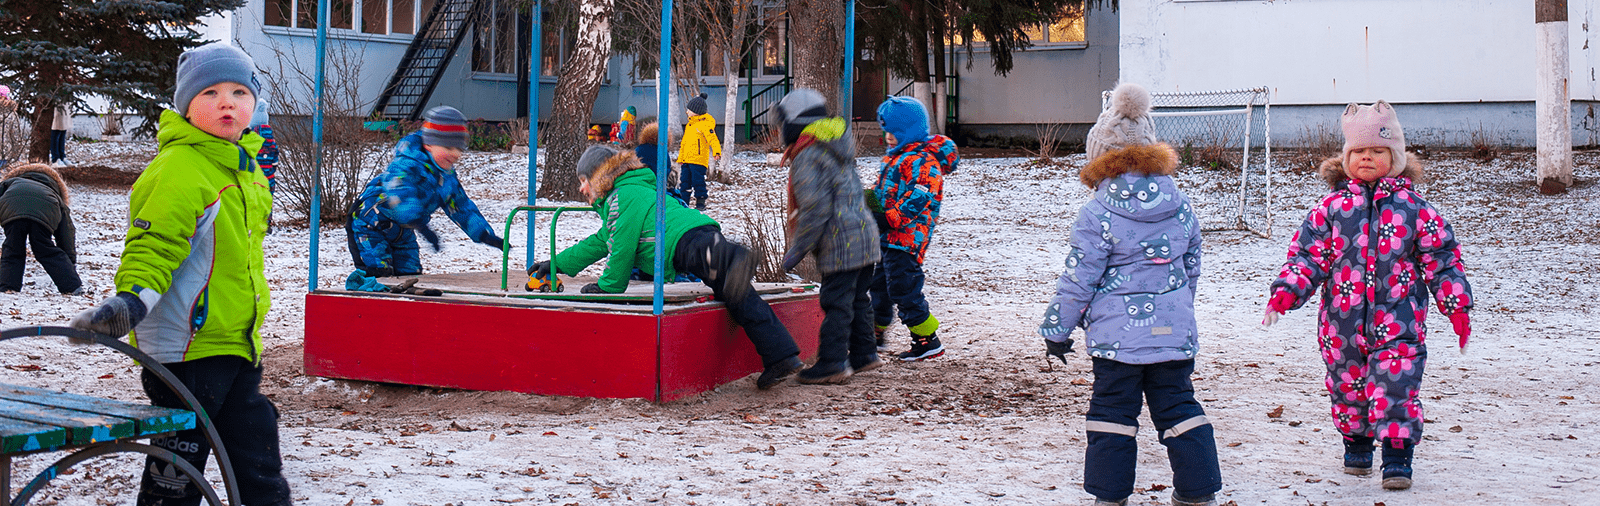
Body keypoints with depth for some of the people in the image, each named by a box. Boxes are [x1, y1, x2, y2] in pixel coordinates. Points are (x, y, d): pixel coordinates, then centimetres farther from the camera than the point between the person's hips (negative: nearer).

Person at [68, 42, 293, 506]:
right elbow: (153, 244, -22)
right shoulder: (177, 168, -16)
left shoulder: (246, 166, 13)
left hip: (238, 346, 8)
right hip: (186, 346, -8)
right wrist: (132, 299, -39)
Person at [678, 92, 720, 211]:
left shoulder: (704, 124, -8)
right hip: (686, 160, 8)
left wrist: (716, 152, -36)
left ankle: (701, 202, 0)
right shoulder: (689, 124, 20)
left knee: (698, 181, -8)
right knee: (684, 181, 10)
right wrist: (680, 158, 27)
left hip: (699, 160, -8)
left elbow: (713, 139, -20)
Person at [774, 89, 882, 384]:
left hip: (840, 245, -10)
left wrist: (796, 251, -12)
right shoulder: (836, 149, 18)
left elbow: (815, 210, -19)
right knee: (857, 299, 18)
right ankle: (863, 355, 26)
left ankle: (832, 364, -6)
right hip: (865, 236, 10)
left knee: (836, 303, -7)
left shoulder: (807, 158, -12)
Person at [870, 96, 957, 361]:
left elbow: (915, 202, -25)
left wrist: (887, 219, -28)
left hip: (906, 238, -11)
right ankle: (876, 331, 33)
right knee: (878, 283, 19)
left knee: (904, 288, -10)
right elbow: (883, 189, 30)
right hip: (886, 238, 11)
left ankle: (928, 340, -3)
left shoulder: (923, 162, -16)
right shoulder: (897, 157, 17)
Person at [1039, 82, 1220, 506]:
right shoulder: (1180, 205, 4)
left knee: (1113, 410, 6)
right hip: (1175, 330, 4)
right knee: (1178, 407, 12)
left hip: (1117, 333, -4)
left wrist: (1056, 330, 1)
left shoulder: (1097, 215, -12)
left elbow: (1078, 281, -10)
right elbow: (1192, 267, 15)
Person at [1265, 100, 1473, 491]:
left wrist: (1458, 309, 4)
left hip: (1397, 322, -2)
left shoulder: (1413, 208, 2)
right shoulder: (1332, 207, 3)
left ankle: (1397, 458, -1)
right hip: (1342, 323, 2)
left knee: (1395, 388, -9)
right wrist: (1284, 293, -11)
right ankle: (1356, 444, 35)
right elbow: (1308, 254, 2)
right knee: (1347, 386, 13)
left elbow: (1441, 259, 5)